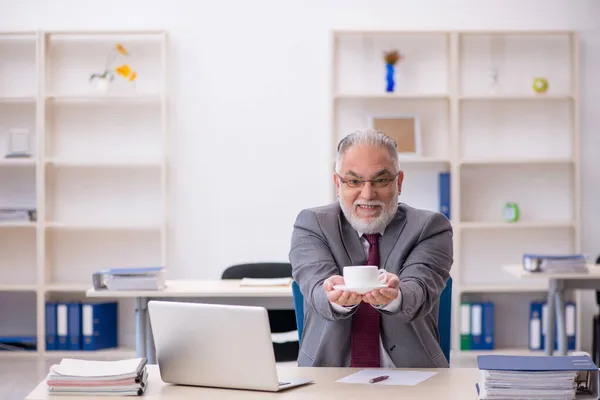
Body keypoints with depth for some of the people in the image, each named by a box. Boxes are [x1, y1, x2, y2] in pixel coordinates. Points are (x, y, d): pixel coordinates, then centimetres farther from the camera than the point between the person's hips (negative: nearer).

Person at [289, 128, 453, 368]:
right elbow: (317, 290, -14)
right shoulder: (312, 225, 3)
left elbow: (418, 293, -15)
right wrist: (339, 297, -36)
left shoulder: (430, 228, 2)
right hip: (329, 377, 1)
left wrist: (394, 296, -37)